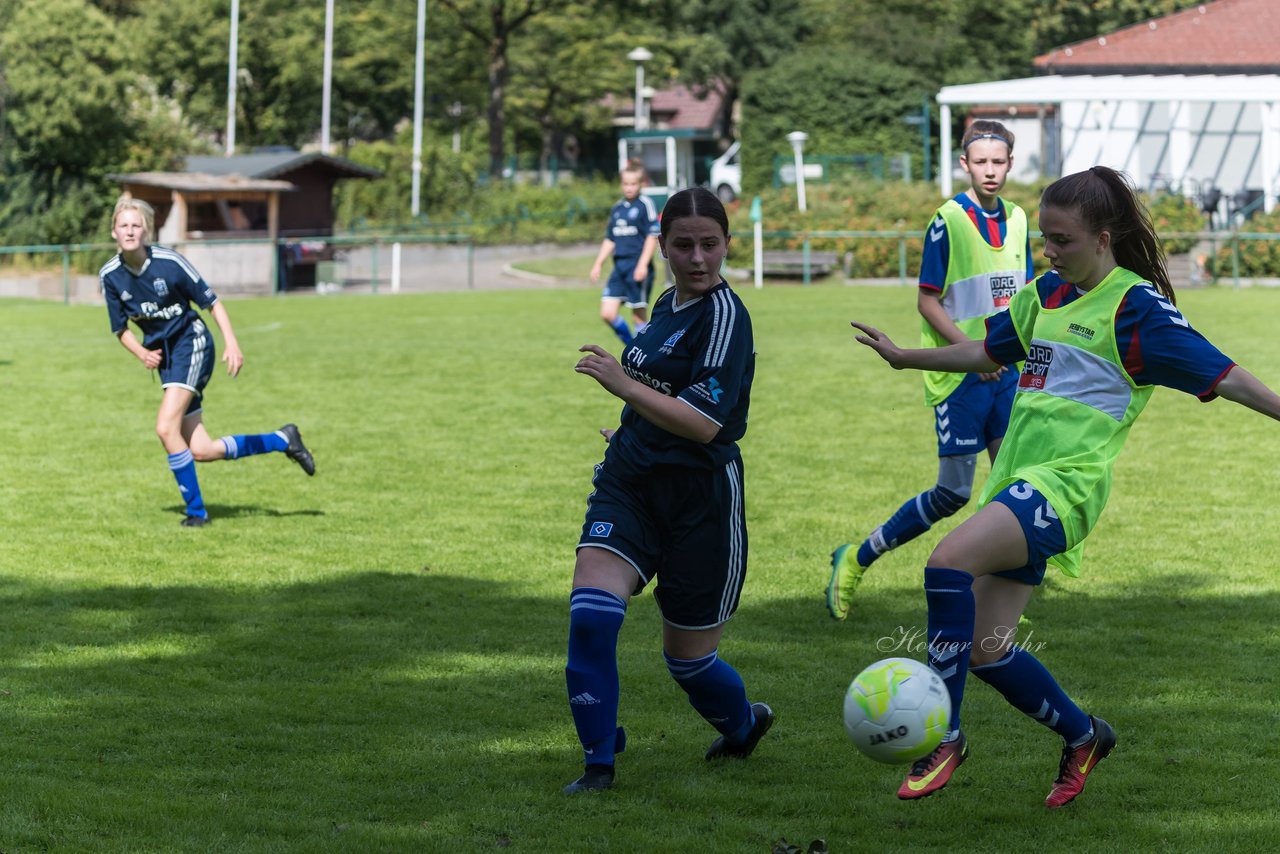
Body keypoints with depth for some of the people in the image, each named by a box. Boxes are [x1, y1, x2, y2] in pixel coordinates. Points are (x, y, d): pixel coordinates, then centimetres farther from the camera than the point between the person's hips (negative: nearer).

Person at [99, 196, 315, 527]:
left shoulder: (169, 262, -17)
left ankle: (196, 509, -7)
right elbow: (121, 329, 7)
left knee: (166, 428, -23)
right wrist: (142, 354, -11)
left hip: (191, 342, -5)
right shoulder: (110, 275, -5)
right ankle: (283, 440, 20)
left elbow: (211, 301, -8)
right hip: (162, 354, 5)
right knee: (200, 451, 0)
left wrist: (231, 343, -17)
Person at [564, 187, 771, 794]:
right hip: (629, 486, 6)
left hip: (701, 499, -6)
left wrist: (624, 386, -27)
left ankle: (744, 722, 41)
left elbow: (704, 423, -24)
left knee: (687, 657, 8)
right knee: (590, 613, -19)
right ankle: (598, 761, -8)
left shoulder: (725, 316, -15)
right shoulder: (666, 305, 10)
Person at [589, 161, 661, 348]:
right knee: (607, 313, -3)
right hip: (619, 267, 6)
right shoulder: (617, 209, 15)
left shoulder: (645, 204, -4)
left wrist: (643, 264, -16)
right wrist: (598, 264, 15)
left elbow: (652, 236, -9)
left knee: (639, 315, -1)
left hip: (638, 268, -6)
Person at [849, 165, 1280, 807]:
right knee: (983, 651, 4)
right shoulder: (1048, 293, 15)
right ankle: (1083, 736, 27)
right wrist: (904, 357, 39)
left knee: (948, 562, -30)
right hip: (1017, 479, 8)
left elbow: (1220, 375, -9)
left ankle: (944, 734, -18)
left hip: (1066, 481, -8)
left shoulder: (1137, 306, -7)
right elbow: (989, 352, 32)